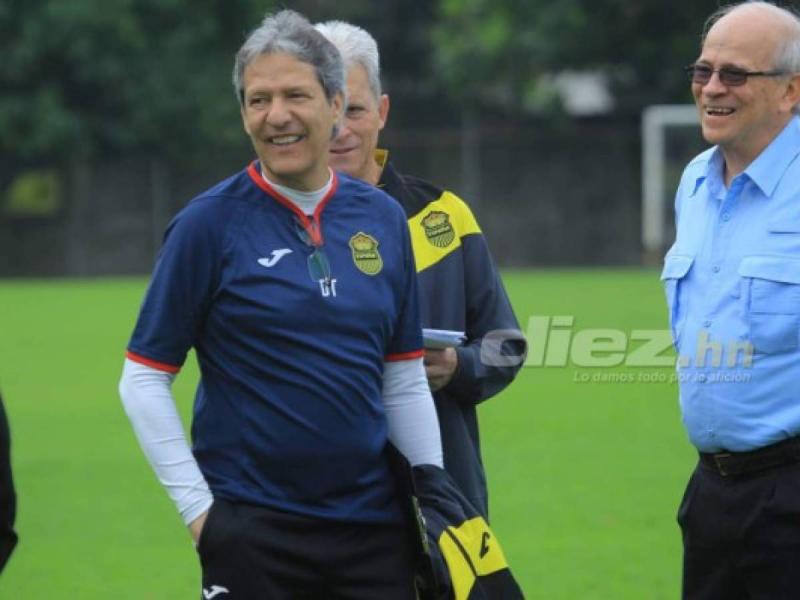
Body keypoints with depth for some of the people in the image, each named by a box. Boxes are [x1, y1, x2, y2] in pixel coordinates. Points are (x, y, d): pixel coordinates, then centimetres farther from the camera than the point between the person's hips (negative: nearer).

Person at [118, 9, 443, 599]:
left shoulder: (383, 218, 7)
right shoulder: (209, 222, -4)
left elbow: (405, 383, 12)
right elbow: (143, 379, -3)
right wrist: (196, 504, -8)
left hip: (373, 523, 4)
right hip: (252, 528, -4)